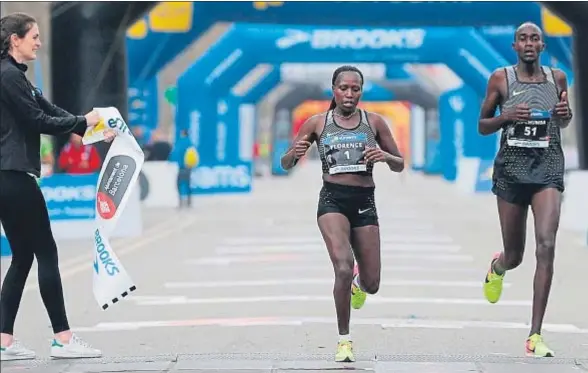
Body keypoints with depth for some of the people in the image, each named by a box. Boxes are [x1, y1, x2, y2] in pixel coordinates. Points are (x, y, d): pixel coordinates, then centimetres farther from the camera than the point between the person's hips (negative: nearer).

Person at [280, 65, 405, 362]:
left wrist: (385, 157, -11)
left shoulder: (374, 122, 6)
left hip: (364, 203, 2)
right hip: (332, 200, -2)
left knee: (371, 286, 4)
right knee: (343, 267, -25)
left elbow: (400, 165, 12)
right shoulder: (317, 123, 5)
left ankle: (357, 281, 44)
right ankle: (344, 339, -10)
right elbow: (286, 165, 9)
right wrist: (294, 153, -14)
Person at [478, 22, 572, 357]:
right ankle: (497, 267, 50)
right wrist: (507, 117, -14)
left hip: (548, 169, 0)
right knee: (514, 255, 8)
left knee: (546, 246, -18)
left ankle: (536, 336, -16)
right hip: (511, 169, 0)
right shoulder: (501, 79, 0)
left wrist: (566, 114, -2)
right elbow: (482, 126, 6)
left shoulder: (557, 78, 6)